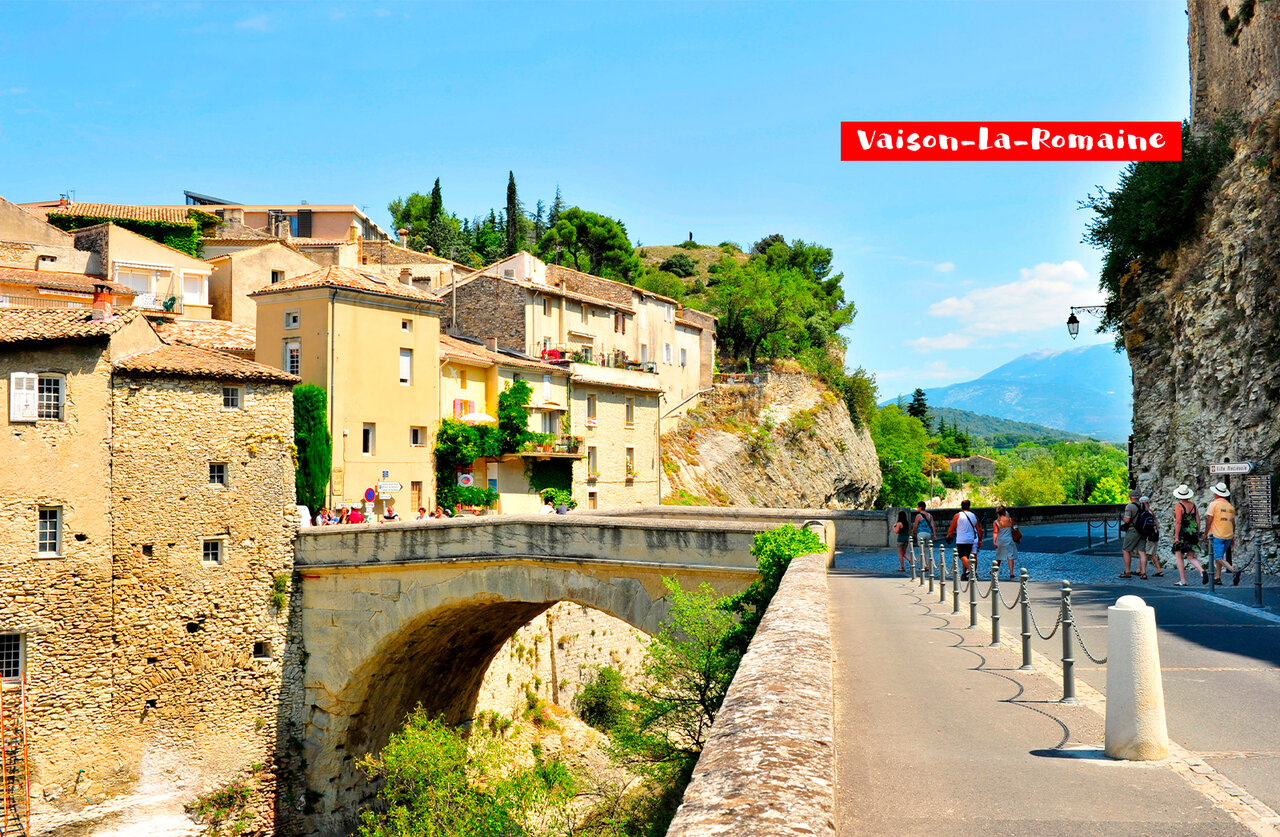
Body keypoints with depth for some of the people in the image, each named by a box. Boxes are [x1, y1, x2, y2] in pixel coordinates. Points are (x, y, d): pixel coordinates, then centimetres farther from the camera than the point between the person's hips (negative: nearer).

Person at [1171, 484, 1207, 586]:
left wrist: (1176, 536, -13)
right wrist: (1197, 535, 15)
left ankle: (1183, 581, 3)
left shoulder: (1179, 506, -10)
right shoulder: (1194, 506, 8)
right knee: (1191, 557, 11)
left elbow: (1178, 522, -15)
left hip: (1182, 534, -6)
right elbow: (1198, 522, 8)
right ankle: (1202, 571, -16)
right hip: (1193, 534, 6)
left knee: (1179, 556, 5)